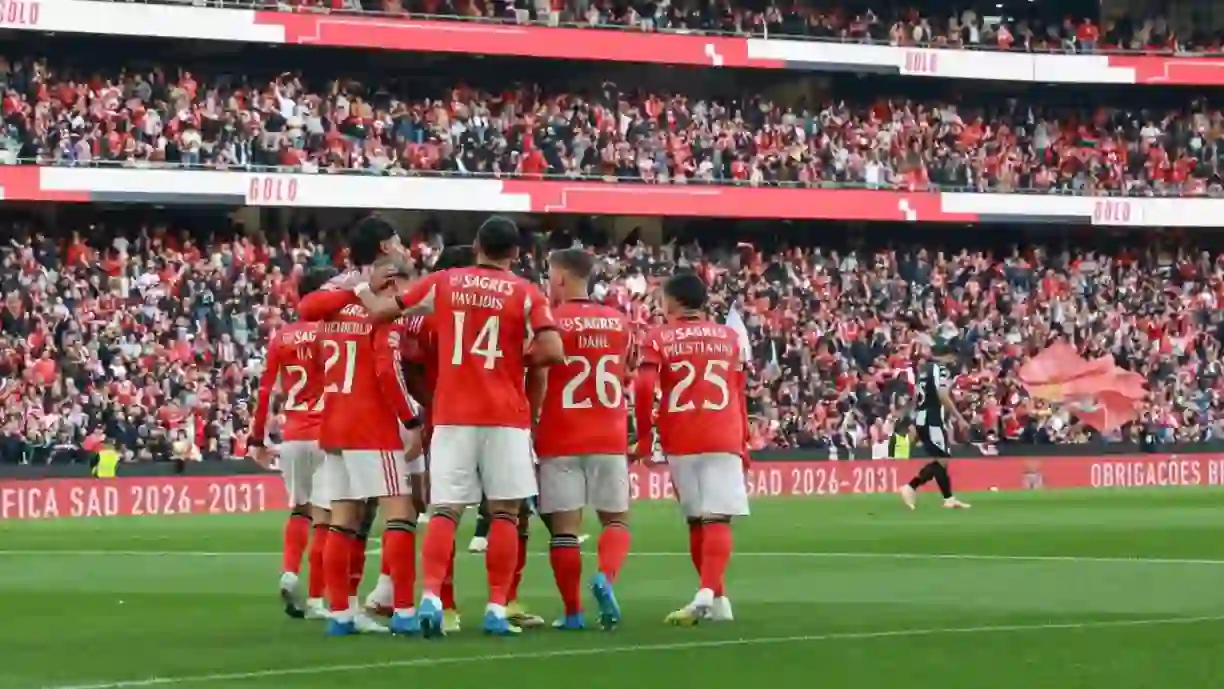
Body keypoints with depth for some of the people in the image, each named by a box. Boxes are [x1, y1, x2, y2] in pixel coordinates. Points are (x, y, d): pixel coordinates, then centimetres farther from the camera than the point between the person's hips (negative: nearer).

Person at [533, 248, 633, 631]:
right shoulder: (618, 322, 9)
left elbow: (536, 382, -4)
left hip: (561, 440, -3)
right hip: (609, 438, 3)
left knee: (565, 527, 0)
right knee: (616, 519, 12)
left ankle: (573, 612, -1)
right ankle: (605, 577, -16)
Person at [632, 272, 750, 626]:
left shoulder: (659, 339, 5)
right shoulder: (729, 337, 13)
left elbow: (644, 387, -9)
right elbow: (739, 394, 15)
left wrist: (644, 438, -1)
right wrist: (743, 443, 22)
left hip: (681, 441, 0)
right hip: (724, 438, 0)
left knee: (697, 520, 13)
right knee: (717, 519, -7)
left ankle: (717, 599, 18)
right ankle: (708, 594, -26)